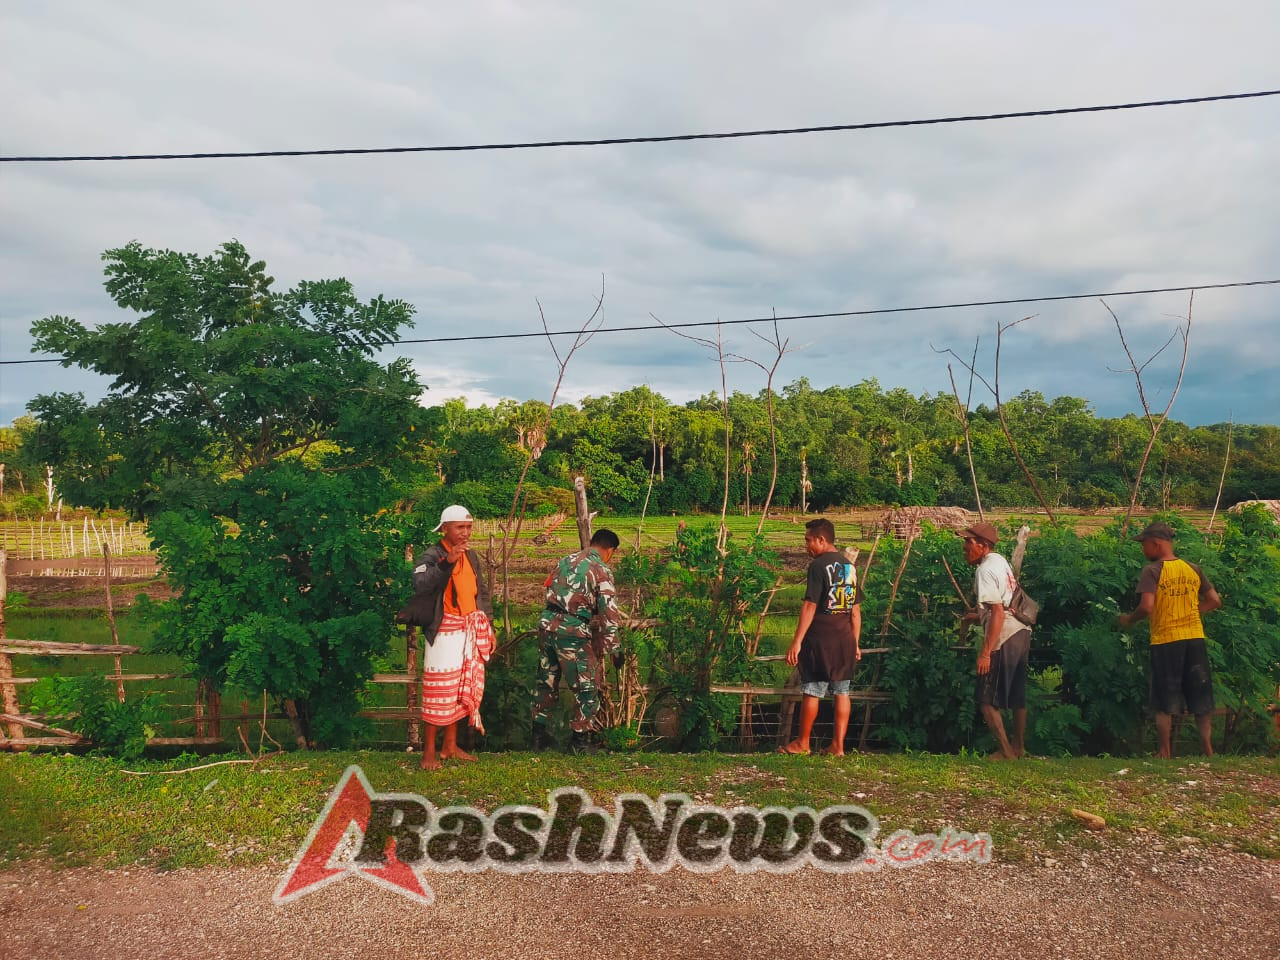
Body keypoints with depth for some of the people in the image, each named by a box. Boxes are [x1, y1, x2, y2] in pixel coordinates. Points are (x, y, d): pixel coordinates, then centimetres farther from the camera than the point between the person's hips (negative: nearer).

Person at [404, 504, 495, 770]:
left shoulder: (471, 556, 12)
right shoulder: (431, 555, -11)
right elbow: (421, 584, -30)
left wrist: (489, 627, 16)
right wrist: (447, 562, -38)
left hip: (471, 631, 7)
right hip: (444, 631, -7)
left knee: (463, 689, 12)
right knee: (439, 690, -4)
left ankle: (450, 746, 24)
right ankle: (429, 752, 7)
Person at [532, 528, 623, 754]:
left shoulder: (566, 561, 16)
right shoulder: (602, 571, -4)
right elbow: (609, 613, -7)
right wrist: (614, 648, -1)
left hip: (547, 624, 7)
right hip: (572, 631, -7)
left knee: (547, 684, 19)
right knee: (585, 688, 7)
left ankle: (538, 735, 26)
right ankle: (581, 741, 12)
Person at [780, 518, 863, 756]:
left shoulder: (818, 566, -12)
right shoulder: (849, 566, 10)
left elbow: (809, 607, -16)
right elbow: (856, 610, 13)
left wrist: (796, 642, -15)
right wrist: (856, 643, 19)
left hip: (820, 638, -7)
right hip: (845, 639, 7)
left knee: (812, 692, 3)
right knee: (842, 692, 9)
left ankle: (802, 743, 14)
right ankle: (838, 745, 12)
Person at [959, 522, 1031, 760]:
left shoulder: (985, 570, -16)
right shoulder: (1000, 561, 12)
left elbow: (998, 612, -23)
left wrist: (985, 651, -23)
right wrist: (978, 615, 20)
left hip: (1004, 638, -10)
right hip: (1022, 633, 10)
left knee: (987, 700, -1)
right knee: (1017, 696, 19)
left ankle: (1005, 751, 4)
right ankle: (1019, 747, 31)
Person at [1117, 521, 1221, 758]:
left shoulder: (1152, 571, -11)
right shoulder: (1193, 569, 6)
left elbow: (1146, 606, -21)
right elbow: (1215, 601, 9)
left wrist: (1129, 619, -4)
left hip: (1165, 641, -4)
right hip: (1195, 638, 4)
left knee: (1164, 702, 5)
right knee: (1201, 697, 15)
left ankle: (1165, 752, 9)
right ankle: (1207, 747, 15)